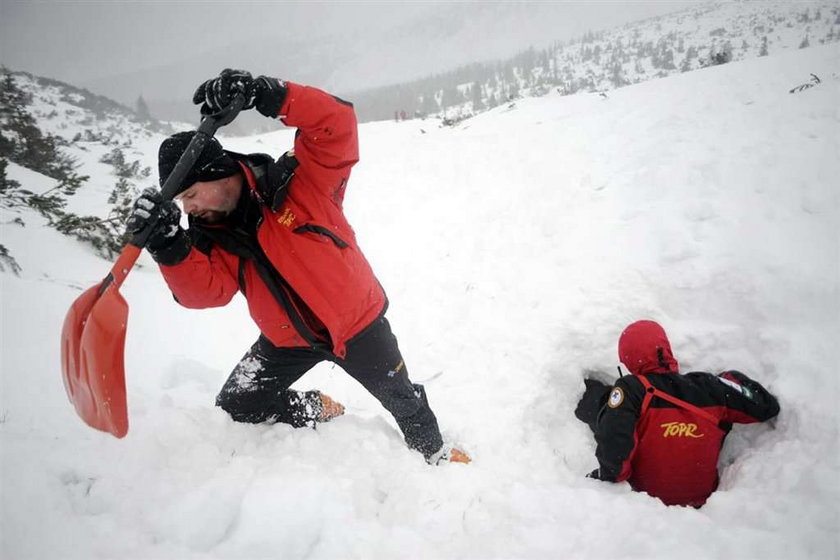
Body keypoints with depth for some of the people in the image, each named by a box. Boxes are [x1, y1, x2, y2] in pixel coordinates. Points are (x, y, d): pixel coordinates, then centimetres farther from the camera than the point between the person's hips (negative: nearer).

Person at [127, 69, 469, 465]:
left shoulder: (297, 183, -24)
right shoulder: (216, 235, -9)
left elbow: (336, 125, -37)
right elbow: (204, 288, -25)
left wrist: (263, 94, -49)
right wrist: (169, 246, -43)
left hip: (356, 321, -4)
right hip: (289, 339, 5)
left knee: (400, 396, 13)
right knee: (236, 406, 6)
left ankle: (433, 451, 44)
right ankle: (318, 411, 30)